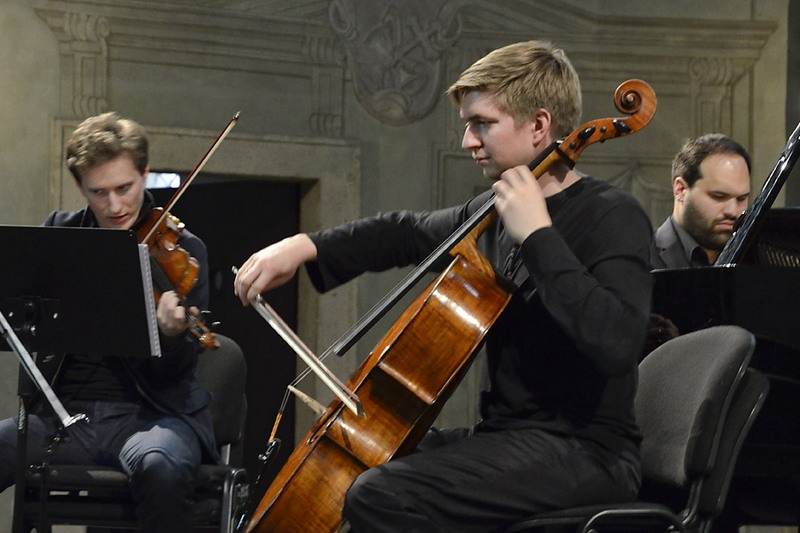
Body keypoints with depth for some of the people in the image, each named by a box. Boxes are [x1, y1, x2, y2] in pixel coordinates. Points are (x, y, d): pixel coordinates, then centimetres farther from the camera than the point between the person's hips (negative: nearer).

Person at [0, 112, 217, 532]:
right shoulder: (58, 234, 12)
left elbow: (175, 371, -5)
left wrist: (172, 335, -29)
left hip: (150, 414, -3)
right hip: (65, 414, 3)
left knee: (159, 466, -39)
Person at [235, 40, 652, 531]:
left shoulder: (613, 217, -13)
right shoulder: (496, 212, 11)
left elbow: (615, 343, -30)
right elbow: (408, 234, 26)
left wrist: (538, 236, -24)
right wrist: (305, 247, 12)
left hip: (585, 452, -9)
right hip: (512, 435, 9)